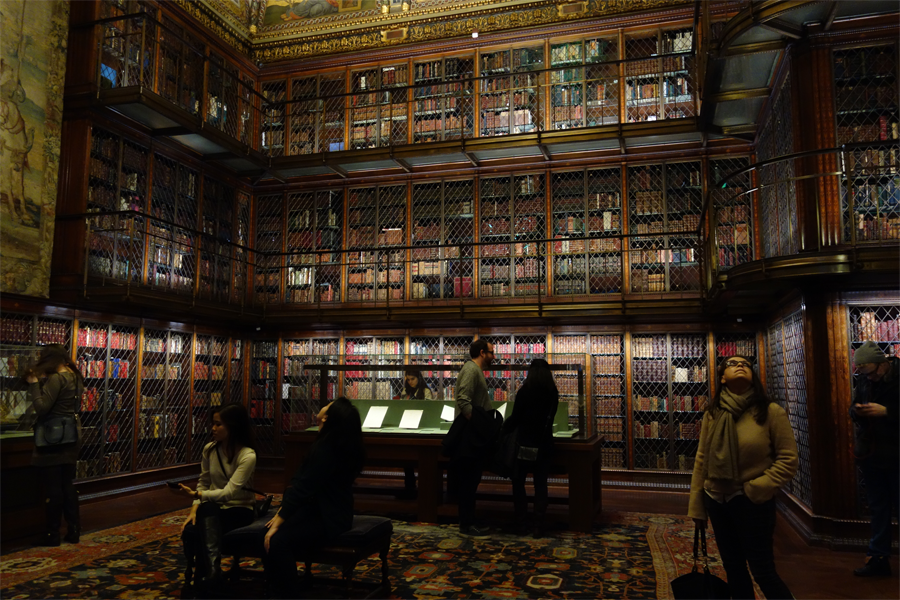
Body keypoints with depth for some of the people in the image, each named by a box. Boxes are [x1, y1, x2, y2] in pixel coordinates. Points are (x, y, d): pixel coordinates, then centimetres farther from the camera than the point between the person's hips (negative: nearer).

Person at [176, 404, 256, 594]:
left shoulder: (248, 455, -19)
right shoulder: (209, 449, 0)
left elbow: (228, 493, -26)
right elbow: (203, 484, 6)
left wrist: (195, 494, -32)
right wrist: (193, 510, -10)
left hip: (239, 510, -4)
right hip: (213, 509, 5)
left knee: (208, 509, -36)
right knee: (189, 531, -28)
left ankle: (210, 572, -35)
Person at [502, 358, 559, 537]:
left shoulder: (525, 391, -10)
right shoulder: (553, 394, 4)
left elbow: (515, 418, -11)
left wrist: (502, 431, 2)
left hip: (525, 444, -3)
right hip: (544, 445, 4)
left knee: (518, 483, 10)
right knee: (540, 485, 6)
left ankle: (520, 522, 12)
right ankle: (538, 526, 5)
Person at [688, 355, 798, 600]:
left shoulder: (770, 412, -10)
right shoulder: (712, 414, 1)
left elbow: (789, 459, -10)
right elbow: (702, 460, 3)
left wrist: (757, 488, -17)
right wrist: (696, 505, 4)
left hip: (753, 502, -4)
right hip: (717, 500, 4)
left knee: (762, 572, 3)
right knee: (733, 569, 16)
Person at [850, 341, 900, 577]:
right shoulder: (864, 380, 4)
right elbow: (853, 408, 13)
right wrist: (857, 411, -8)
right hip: (869, 454, 5)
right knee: (878, 508, 13)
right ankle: (878, 558, 21)